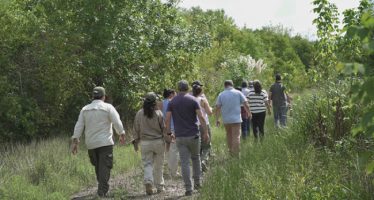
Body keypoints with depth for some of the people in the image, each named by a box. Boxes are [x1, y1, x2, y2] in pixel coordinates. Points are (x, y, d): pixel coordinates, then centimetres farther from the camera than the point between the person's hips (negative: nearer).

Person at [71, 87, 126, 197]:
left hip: (91, 144, 4)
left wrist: (75, 141, 6)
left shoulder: (85, 109, 8)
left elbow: (79, 126, 6)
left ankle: (101, 187, 20)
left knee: (97, 167, 17)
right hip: (105, 143, -4)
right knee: (104, 168, -5)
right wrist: (122, 135, 9)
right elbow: (117, 123, -6)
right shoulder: (108, 107, -3)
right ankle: (102, 192, -12)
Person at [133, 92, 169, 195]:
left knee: (147, 164, 4)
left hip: (145, 142, 1)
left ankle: (148, 182, -20)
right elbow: (164, 128, -3)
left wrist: (136, 141, 14)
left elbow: (136, 129, 4)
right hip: (158, 141, -1)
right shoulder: (158, 113, -8)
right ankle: (159, 187, 19)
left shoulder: (139, 113, -1)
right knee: (158, 165, 10)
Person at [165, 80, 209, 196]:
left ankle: (188, 189, -3)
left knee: (185, 162, 0)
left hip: (180, 137, 1)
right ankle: (197, 182, 21)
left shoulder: (172, 102, 4)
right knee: (196, 158, 20)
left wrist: (169, 133, 10)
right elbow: (201, 118, -8)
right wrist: (206, 132, -4)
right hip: (193, 135, -1)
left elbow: (167, 119, -1)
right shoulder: (192, 100, -2)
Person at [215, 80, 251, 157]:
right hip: (236, 119, -2)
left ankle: (231, 152, 25)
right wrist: (249, 113, 14)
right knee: (236, 136, -3)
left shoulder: (221, 95, 2)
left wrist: (217, 119, 4)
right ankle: (236, 155, -10)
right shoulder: (238, 93, 0)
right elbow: (246, 104, -1)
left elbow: (217, 108, -2)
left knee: (229, 135, 19)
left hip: (226, 119, 2)